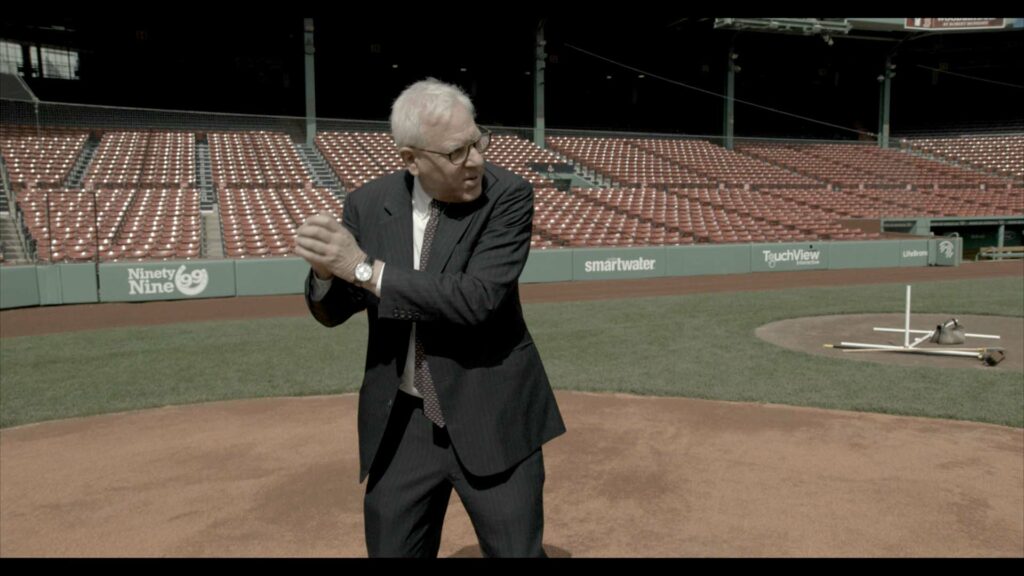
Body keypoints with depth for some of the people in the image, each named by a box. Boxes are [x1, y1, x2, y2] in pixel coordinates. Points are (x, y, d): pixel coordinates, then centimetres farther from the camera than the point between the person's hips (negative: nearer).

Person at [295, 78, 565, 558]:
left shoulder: (508, 196, -12)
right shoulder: (369, 204, -2)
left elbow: (477, 299, -25)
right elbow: (332, 312, 4)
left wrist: (366, 269, -25)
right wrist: (326, 267, -19)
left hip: (491, 421, -3)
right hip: (399, 426, 3)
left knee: (517, 551, 8)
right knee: (392, 550, 16)